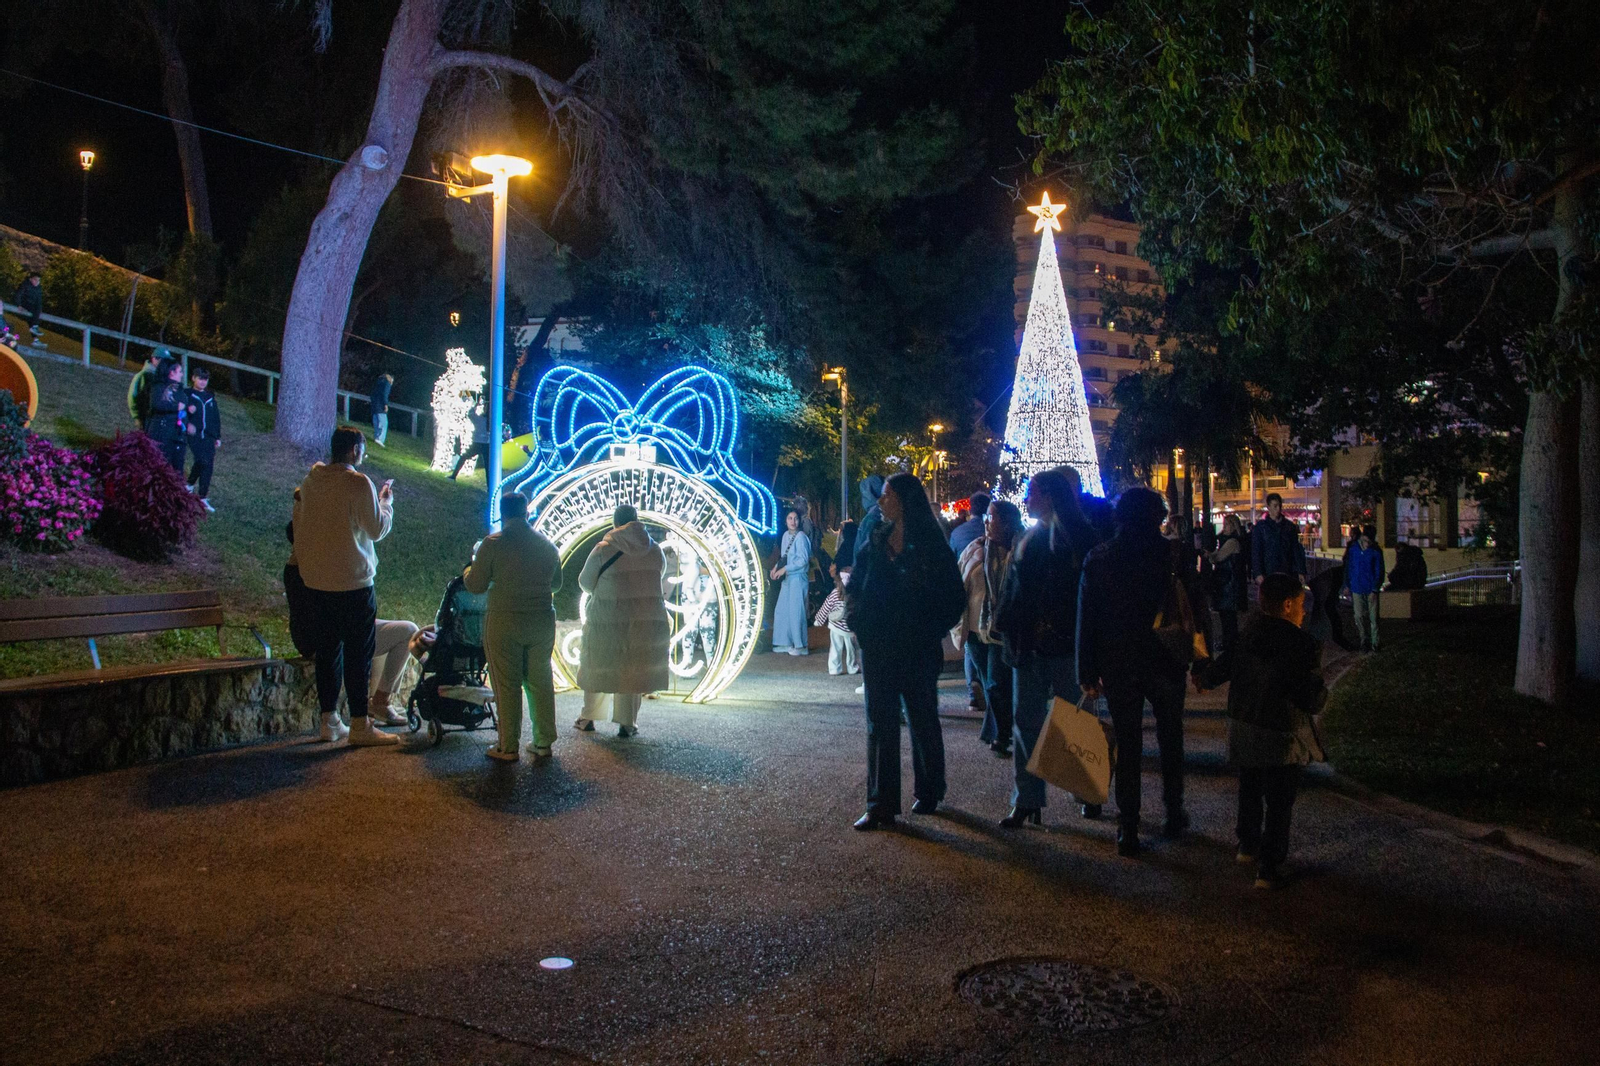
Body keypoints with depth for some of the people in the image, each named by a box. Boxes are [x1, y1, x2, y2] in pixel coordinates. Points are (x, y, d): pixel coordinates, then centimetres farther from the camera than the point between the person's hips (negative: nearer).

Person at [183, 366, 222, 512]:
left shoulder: (210, 397, 18)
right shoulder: (187, 394, 3)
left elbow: (216, 418, 21)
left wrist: (218, 437, 18)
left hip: (208, 436, 5)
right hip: (194, 434, -5)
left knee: (208, 466, 3)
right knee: (202, 460, -20)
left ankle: (203, 498, 14)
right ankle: (190, 483, 0)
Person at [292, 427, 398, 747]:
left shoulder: (310, 481, 7)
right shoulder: (358, 483, -14)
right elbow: (377, 529, -9)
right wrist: (386, 500, 7)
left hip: (315, 581, 7)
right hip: (352, 583, -7)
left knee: (327, 650, 14)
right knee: (358, 654, 0)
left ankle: (329, 721, 20)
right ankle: (360, 727, 3)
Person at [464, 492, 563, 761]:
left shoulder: (493, 543, -8)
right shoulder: (546, 544, 6)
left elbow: (475, 585, -5)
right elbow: (556, 583, 15)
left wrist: (470, 568, 15)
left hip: (504, 623, -4)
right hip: (542, 623, 4)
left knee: (507, 685, 3)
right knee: (540, 682, 12)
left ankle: (507, 747, 7)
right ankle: (544, 742, 16)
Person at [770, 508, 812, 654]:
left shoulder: (801, 537, -13)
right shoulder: (786, 535, 9)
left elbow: (803, 560, -17)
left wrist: (784, 569, -15)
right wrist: (776, 567, 2)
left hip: (798, 578, -8)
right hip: (787, 578, 8)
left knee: (796, 612, -5)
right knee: (781, 611, 11)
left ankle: (801, 646, 4)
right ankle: (786, 642, 21)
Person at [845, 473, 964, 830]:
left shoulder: (931, 544, -7)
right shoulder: (872, 539, 5)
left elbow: (954, 596, -4)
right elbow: (854, 585, 11)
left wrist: (931, 632, -9)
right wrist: (859, 624, -1)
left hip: (918, 650, -3)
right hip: (878, 648, 3)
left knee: (923, 722, 11)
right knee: (879, 724, 3)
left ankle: (929, 793, 30)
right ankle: (880, 806, 7)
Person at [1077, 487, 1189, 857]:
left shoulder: (1098, 559, -3)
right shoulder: (1172, 555, -8)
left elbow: (1086, 619, -2)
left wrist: (1088, 673, 3)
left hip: (1118, 667, 1)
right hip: (1166, 664, -1)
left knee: (1127, 746, 8)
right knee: (1170, 739, 19)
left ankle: (1128, 830, 8)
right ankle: (1174, 814, 29)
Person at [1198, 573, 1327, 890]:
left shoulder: (1247, 634, -2)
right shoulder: (1302, 646, -21)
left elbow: (1220, 670, 7)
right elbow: (1312, 700, -21)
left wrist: (1207, 680, 29)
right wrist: (1322, 692, 0)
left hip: (1242, 730, 6)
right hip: (1281, 737, -6)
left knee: (1250, 791, 25)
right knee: (1279, 803, 6)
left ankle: (1248, 845, 42)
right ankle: (1268, 869, 10)